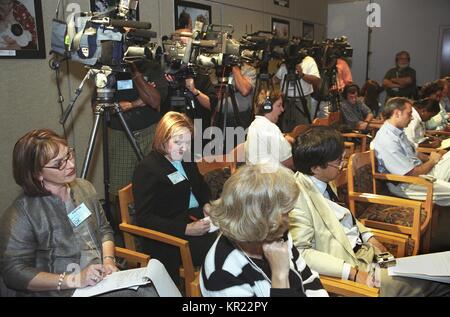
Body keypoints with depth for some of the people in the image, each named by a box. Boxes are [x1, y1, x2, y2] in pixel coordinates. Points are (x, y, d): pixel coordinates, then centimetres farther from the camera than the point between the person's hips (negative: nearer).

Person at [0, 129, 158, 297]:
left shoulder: (84, 188, 8)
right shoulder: (20, 215, -12)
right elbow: (14, 272, -13)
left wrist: (108, 260, -1)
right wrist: (73, 280, -19)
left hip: (104, 279, 6)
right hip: (63, 291, -6)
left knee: (152, 290, -17)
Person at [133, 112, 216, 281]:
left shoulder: (185, 159, 13)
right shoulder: (146, 169, -10)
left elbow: (201, 186, 29)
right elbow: (144, 218, -16)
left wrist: (206, 204, 6)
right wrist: (186, 229, -23)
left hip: (199, 217, 8)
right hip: (169, 237, -8)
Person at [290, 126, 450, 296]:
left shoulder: (322, 182, 3)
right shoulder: (299, 197, -23)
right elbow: (301, 252, -26)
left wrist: (368, 236, 6)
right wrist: (352, 272, -26)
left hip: (364, 252, 8)